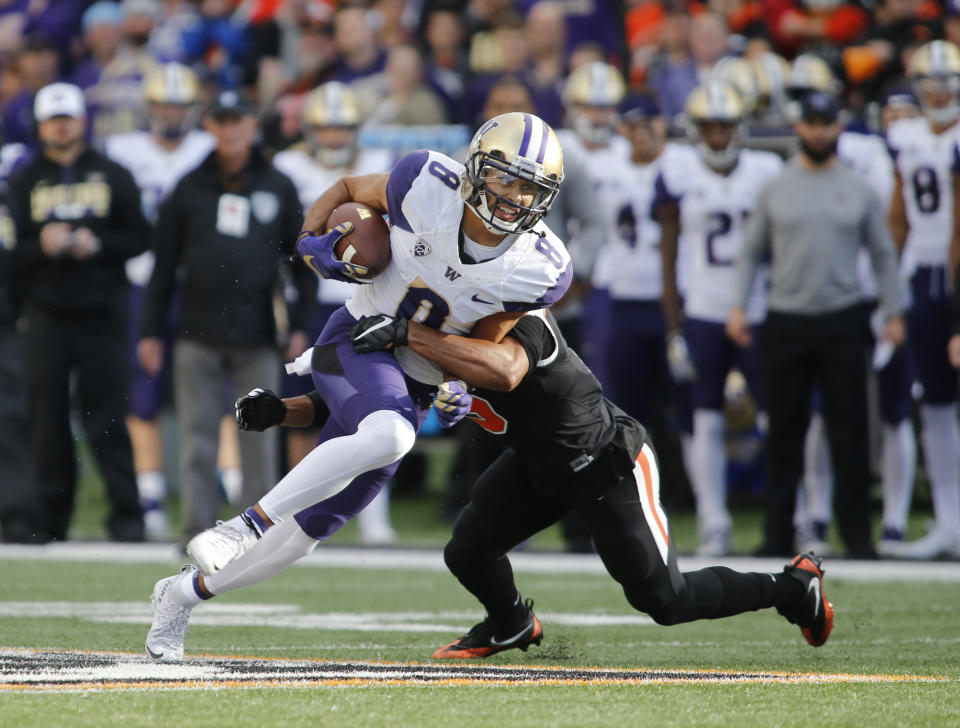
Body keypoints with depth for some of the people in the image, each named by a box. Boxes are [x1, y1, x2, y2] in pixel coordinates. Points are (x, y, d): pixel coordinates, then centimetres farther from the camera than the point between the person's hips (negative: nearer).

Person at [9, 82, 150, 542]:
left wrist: (98, 245, -10)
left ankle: (126, 515, -2)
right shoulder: (25, 182, 12)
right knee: (47, 414, -1)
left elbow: (138, 238, 6)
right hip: (45, 316, 1)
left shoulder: (112, 177, 11)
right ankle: (51, 516, 4)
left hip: (100, 313, -1)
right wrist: (41, 246, -12)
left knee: (107, 417, -5)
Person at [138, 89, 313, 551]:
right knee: (197, 443, 0)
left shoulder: (278, 188, 8)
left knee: (259, 439, 1)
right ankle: (197, 536, 4)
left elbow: (302, 262, 11)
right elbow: (164, 265, 9)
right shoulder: (189, 189, 8)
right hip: (197, 336, 0)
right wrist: (151, 331, 5)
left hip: (257, 339, 0)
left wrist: (299, 325, 3)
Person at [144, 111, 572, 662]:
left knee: (305, 530, 4)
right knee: (386, 436, -38)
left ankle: (183, 594, 23)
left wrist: (463, 386, -15)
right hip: (357, 342, -3)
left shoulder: (541, 270, -12)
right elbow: (349, 191, 5)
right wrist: (314, 242, -12)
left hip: (415, 388, 3)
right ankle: (249, 524, -31)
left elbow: (488, 344, 2)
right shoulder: (428, 186, -15)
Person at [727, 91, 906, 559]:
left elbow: (882, 253, 10)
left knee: (849, 431, -2)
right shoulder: (775, 189, 7)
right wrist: (737, 306, 0)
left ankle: (857, 533, 3)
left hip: (841, 322, 0)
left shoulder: (858, 190, 6)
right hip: (785, 322, 0)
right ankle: (778, 534, 8)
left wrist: (893, 313, 5)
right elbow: (751, 251, 10)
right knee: (784, 431, 3)